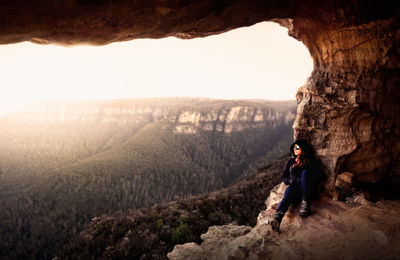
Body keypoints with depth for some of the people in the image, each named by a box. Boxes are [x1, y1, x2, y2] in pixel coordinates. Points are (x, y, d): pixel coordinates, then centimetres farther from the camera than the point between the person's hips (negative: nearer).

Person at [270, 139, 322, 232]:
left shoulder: (310, 162, 12)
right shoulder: (291, 161, 21)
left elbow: (317, 177, 0)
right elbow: (284, 177, 19)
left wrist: (300, 180, -10)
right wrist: (292, 181, -3)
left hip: (306, 190, -1)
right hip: (293, 187, 1)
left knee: (305, 172, -30)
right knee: (288, 195, -35)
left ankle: (305, 202, -33)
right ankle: (277, 219, -61)